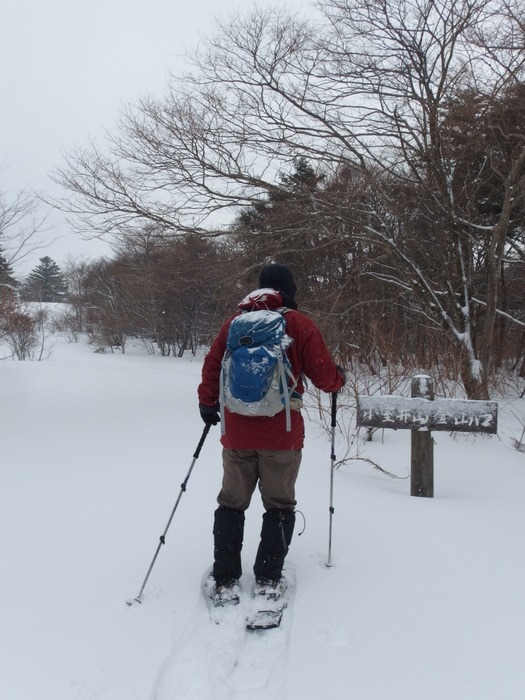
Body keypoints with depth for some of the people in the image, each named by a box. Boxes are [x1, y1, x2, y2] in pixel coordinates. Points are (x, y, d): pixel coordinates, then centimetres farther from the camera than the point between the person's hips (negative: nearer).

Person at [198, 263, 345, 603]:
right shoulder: (300, 324, -5)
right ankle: (268, 580, 12)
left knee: (231, 504, 13)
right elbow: (323, 374, -5)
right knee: (279, 506, 12)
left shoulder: (235, 322, 6)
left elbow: (212, 364, 10)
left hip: (236, 432, 3)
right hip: (281, 435, -3)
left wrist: (208, 403, 23)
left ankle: (225, 581, 12)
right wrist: (339, 378, 18)